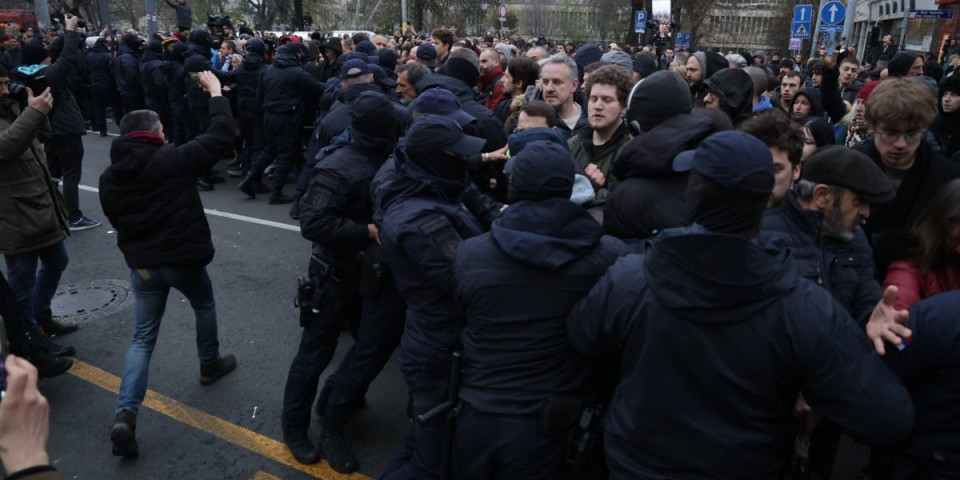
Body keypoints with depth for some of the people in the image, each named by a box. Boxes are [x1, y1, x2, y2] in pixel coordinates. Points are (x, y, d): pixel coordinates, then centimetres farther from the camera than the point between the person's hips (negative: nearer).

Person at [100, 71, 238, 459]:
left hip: (141, 264, 4)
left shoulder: (109, 177, 3)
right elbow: (221, 138, -13)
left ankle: (126, 414, -1)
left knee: (143, 337, 10)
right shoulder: (173, 160, -14)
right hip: (182, 259, -4)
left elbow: (117, 222, 8)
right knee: (204, 306, 26)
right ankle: (210, 364, 45)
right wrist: (215, 92, -2)